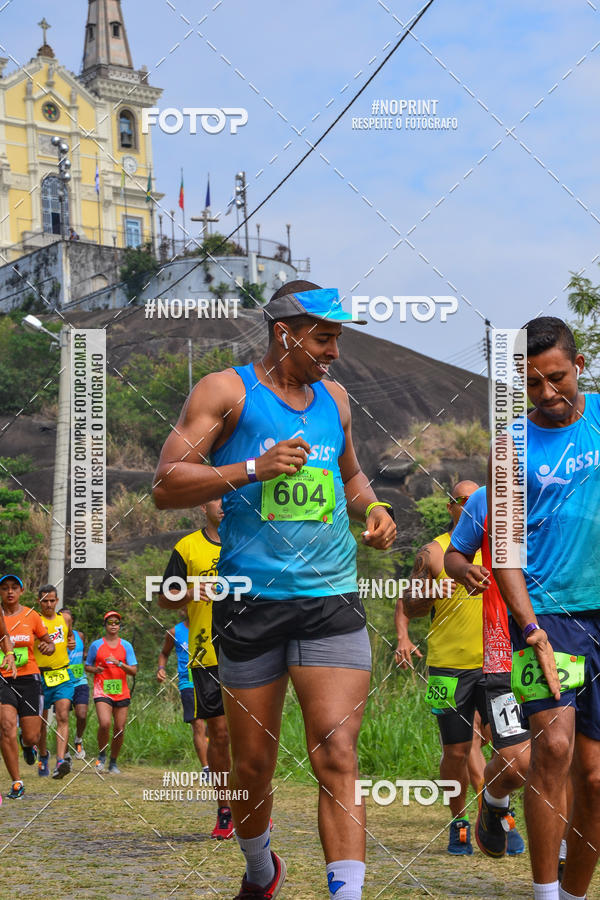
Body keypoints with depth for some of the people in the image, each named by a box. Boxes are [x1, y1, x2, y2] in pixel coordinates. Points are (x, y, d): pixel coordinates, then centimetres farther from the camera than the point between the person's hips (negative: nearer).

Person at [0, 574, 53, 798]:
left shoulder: (31, 616, 3)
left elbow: (48, 643, 14)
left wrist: (48, 647, -10)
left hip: (28, 678, 1)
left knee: (31, 737, -1)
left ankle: (27, 744, 39)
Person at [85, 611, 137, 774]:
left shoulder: (126, 646, 9)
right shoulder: (96, 645, 6)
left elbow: (133, 670, 4)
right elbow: (87, 667, 14)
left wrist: (119, 663, -12)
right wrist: (96, 670, -8)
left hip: (121, 693, 2)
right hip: (102, 692, -2)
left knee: (119, 729, 1)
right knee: (104, 724, -22)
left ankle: (113, 762, 18)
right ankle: (101, 755, 1)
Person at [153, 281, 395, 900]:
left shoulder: (334, 398, 16)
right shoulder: (225, 391, -1)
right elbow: (166, 487, -7)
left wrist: (372, 508, 10)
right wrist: (254, 468, -17)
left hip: (332, 600, 3)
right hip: (250, 602, -2)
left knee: (336, 757, -13)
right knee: (252, 765, 10)